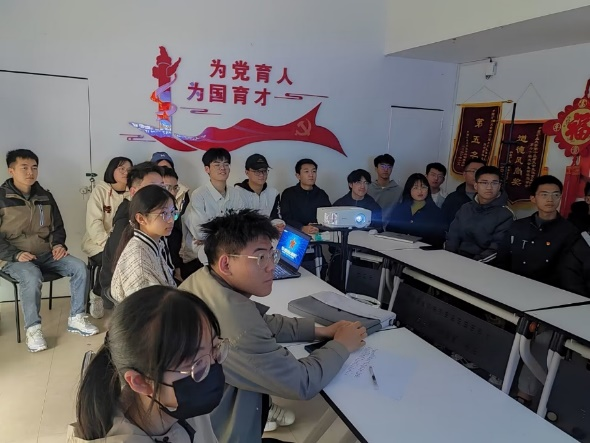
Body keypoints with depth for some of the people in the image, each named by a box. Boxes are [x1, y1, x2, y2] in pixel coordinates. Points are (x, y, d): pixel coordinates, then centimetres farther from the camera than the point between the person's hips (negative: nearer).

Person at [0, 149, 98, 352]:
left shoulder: (45, 197, 10)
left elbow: (57, 227, 18)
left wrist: (58, 244, -3)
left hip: (46, 254, 5)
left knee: (79, 267, -17)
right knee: (32, 277, -36)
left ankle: (75, 318, -5)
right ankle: (33, 329, -19)